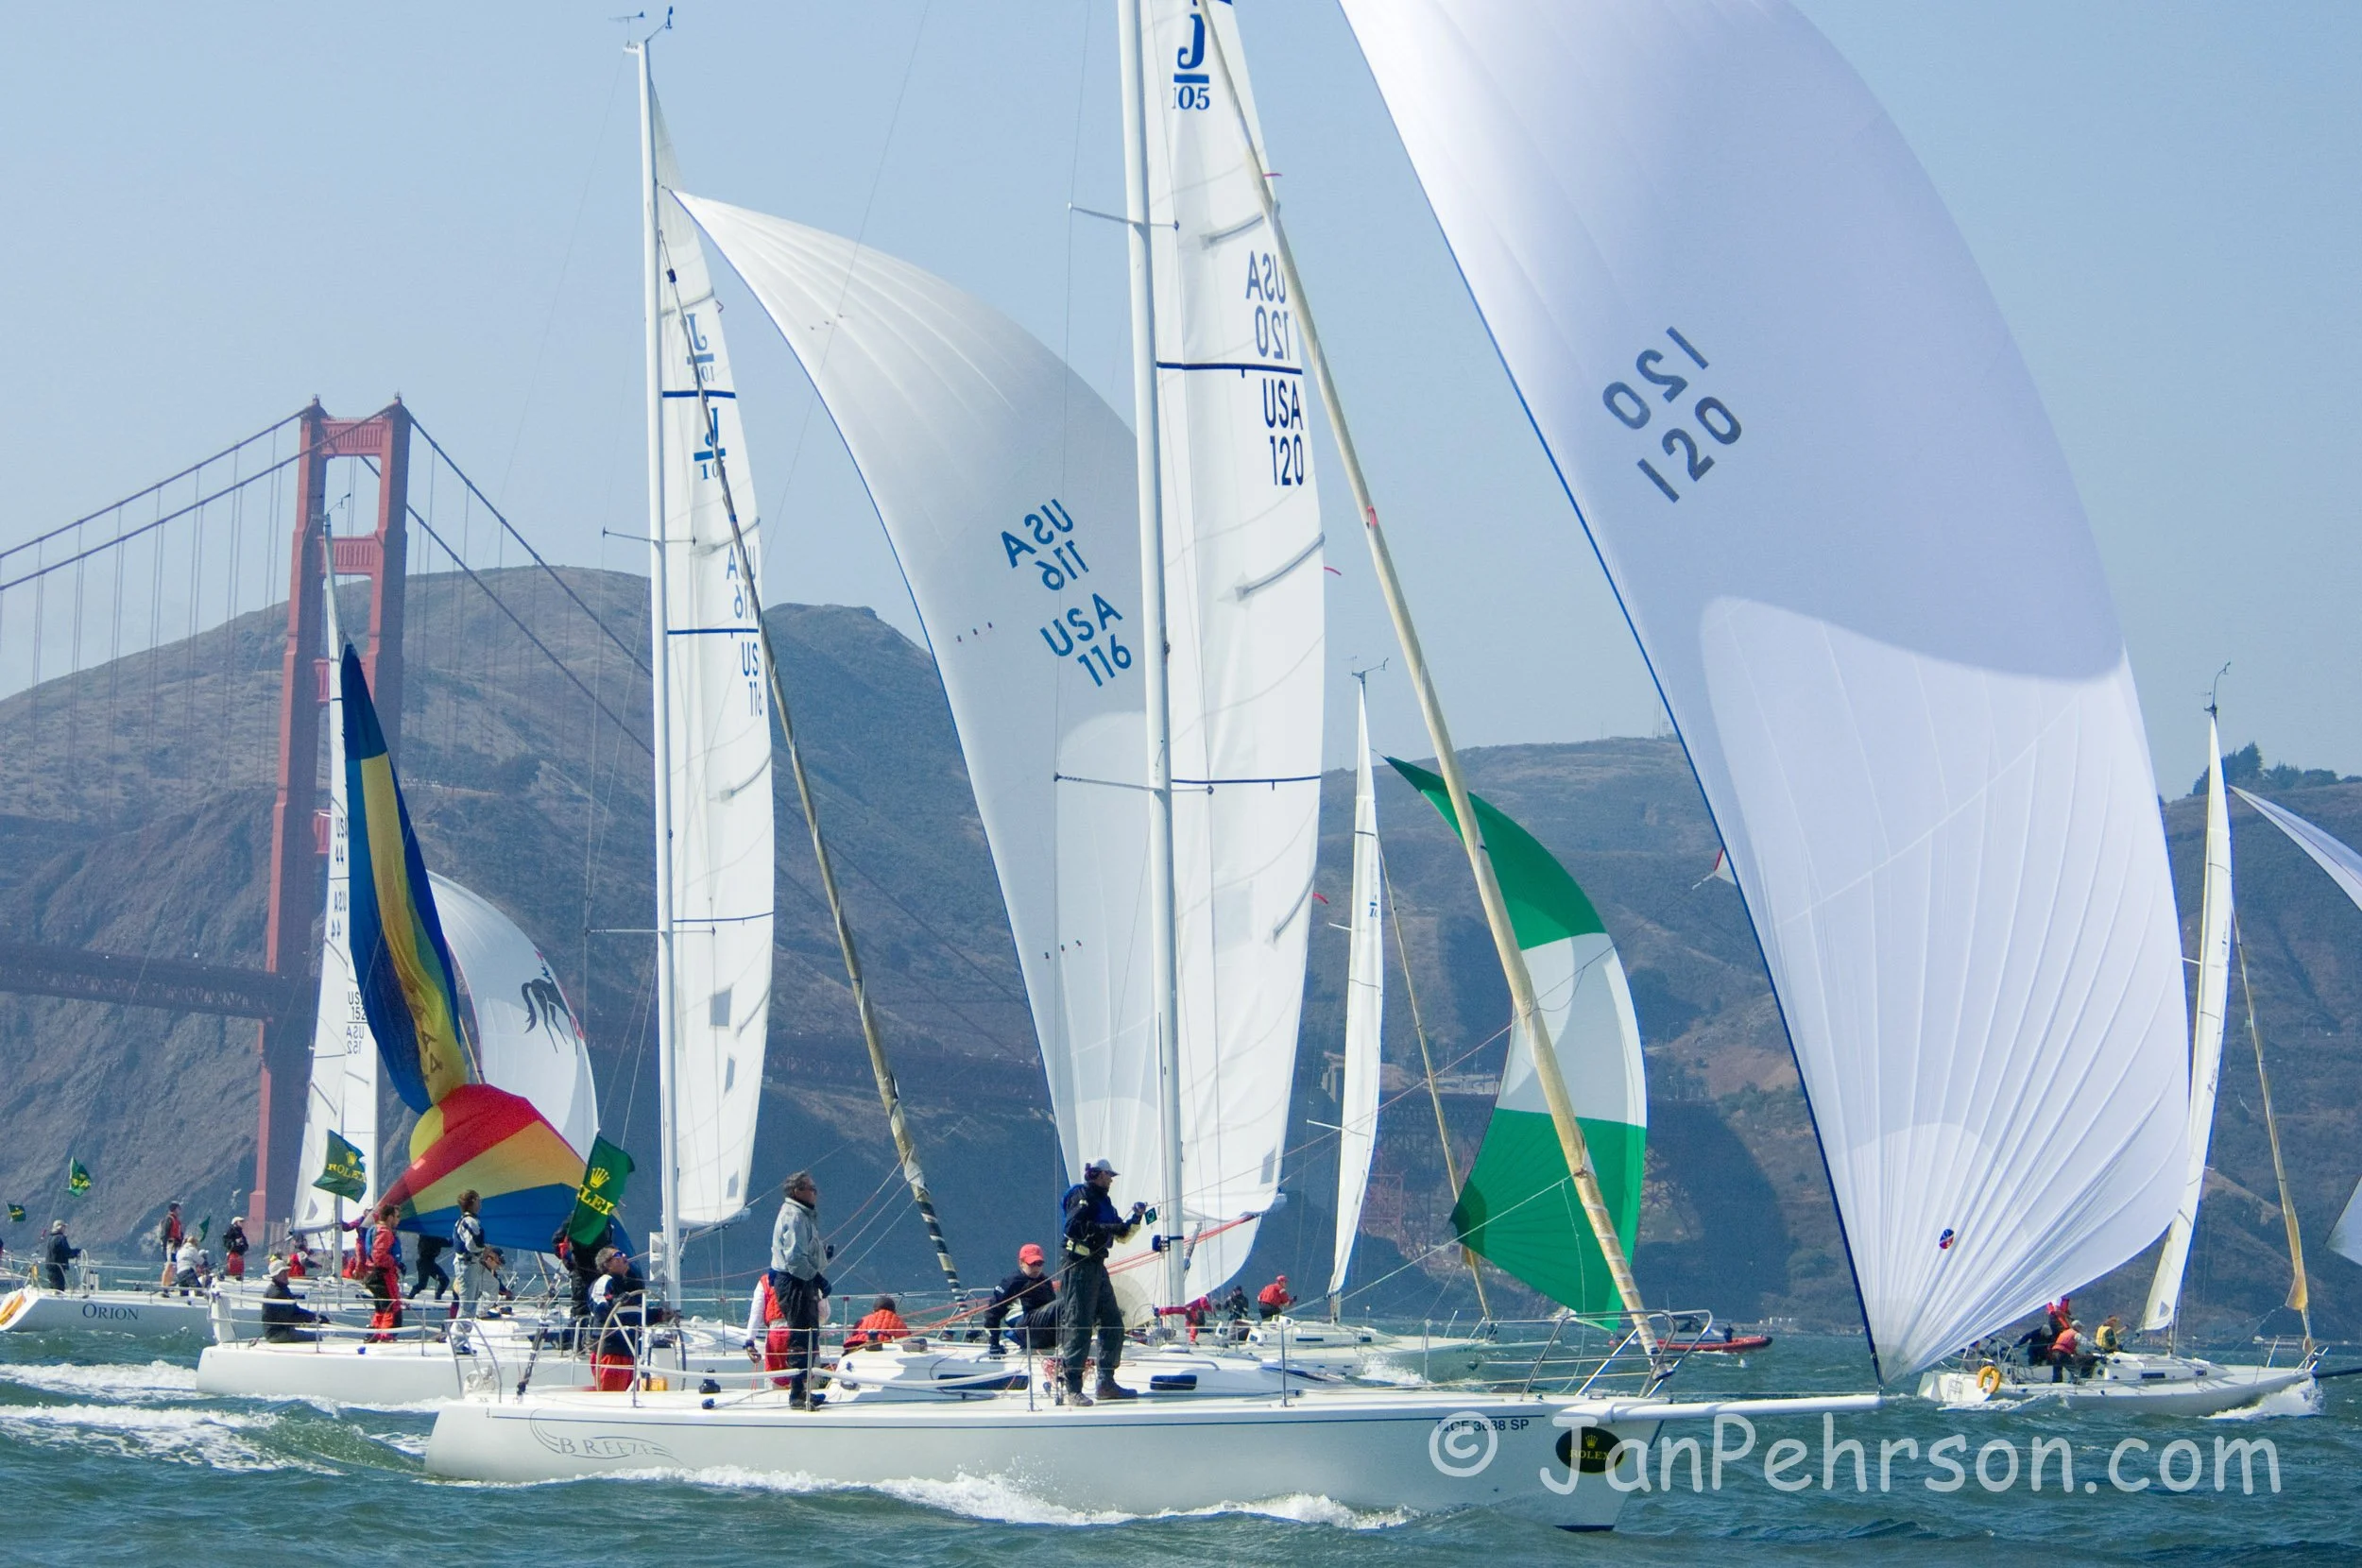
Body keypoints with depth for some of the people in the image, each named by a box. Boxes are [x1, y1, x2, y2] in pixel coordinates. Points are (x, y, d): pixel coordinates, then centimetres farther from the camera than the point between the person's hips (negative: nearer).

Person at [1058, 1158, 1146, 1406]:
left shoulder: (1103, 1202, 23)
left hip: (1097, 1266, 10)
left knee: (1113, 1324, 8)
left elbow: (1122, 1235, 25)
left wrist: (1136, 1218, 8)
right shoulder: (1082, 1195, -5)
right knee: (1079, 1327, -12)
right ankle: (1070, 1389, -12)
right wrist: (1105, 1229, -19)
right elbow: (1072, 1227, -20)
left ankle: (1106, 1383, 14)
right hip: (1078, 1265, -10)